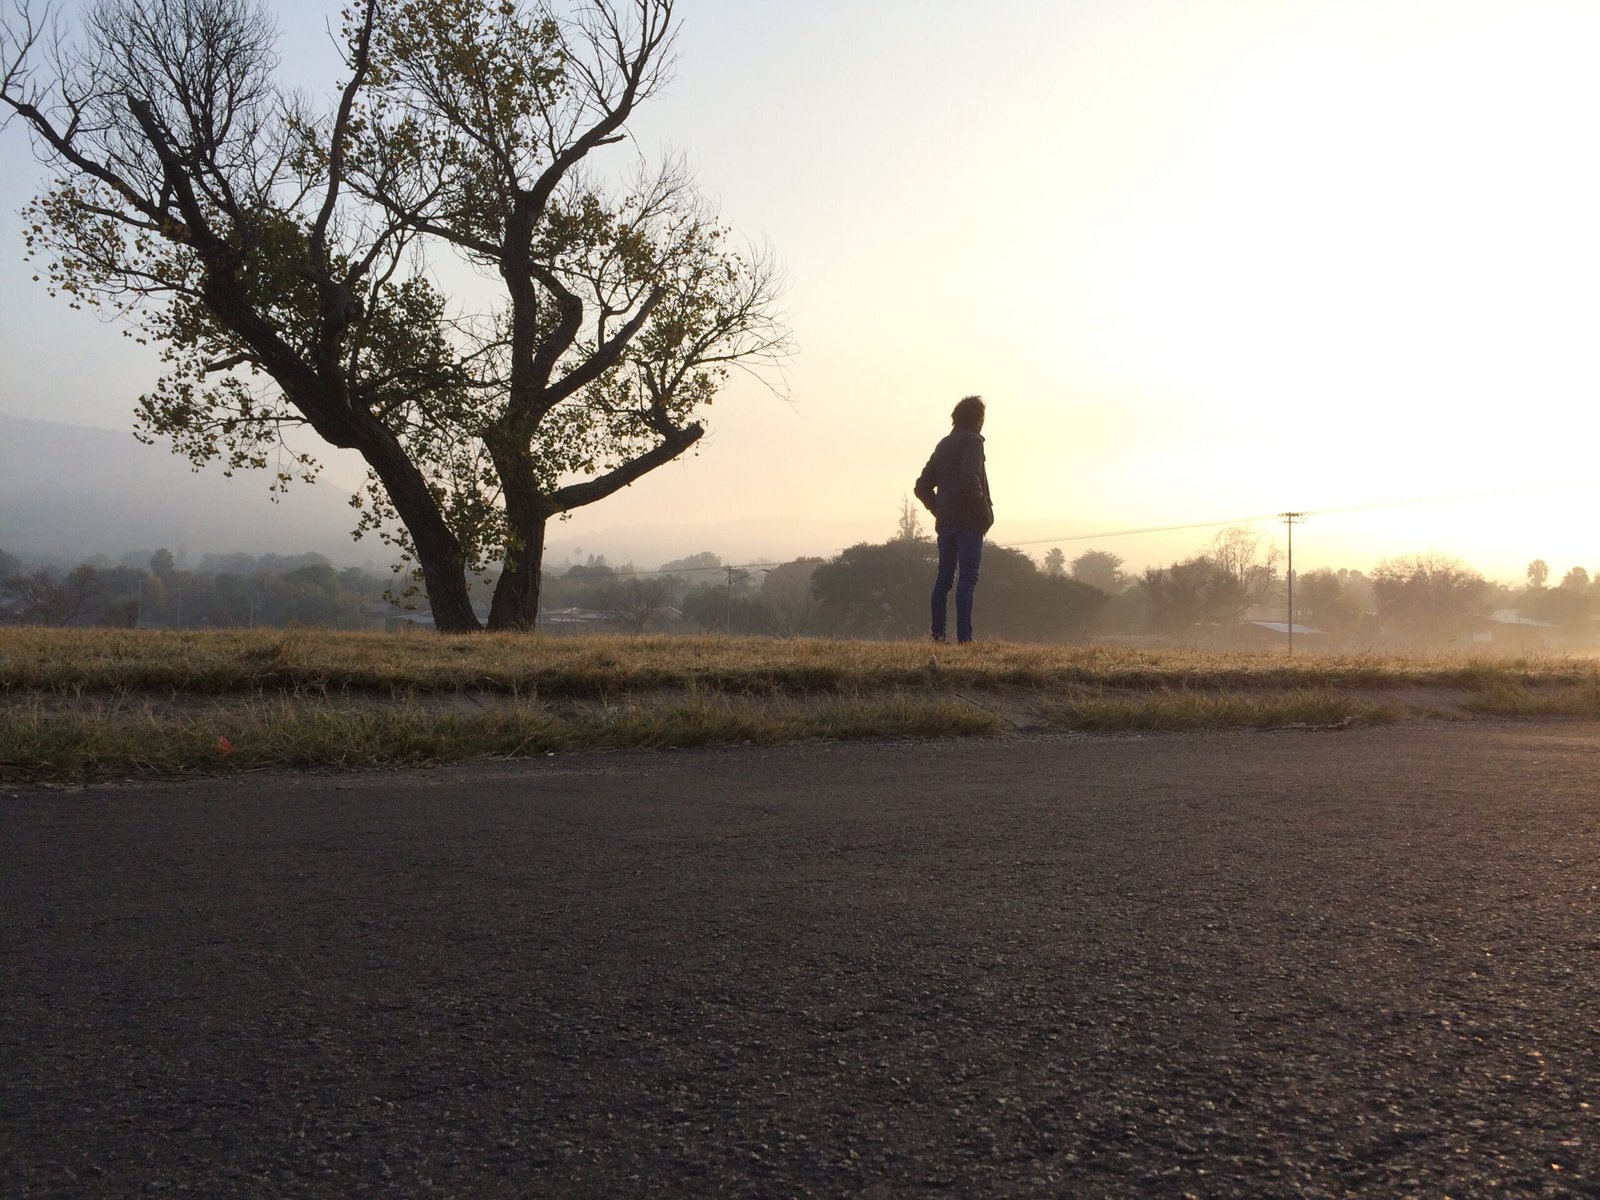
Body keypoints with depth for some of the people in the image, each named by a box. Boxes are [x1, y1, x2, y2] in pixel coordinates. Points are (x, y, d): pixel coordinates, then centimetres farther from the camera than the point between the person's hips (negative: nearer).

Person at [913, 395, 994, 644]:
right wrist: (985, 513, -15)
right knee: (967, 577, -8)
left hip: (945, 522, 7)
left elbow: (922, 487, 19)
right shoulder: (972, 441, -5)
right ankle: (963, 636, -12)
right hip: (969, 522, -7)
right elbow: (970, 481, -21)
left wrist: (939, 510, 17)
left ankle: (938, 633, 7)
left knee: (944, 577, 9)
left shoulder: (943, 445, 18)